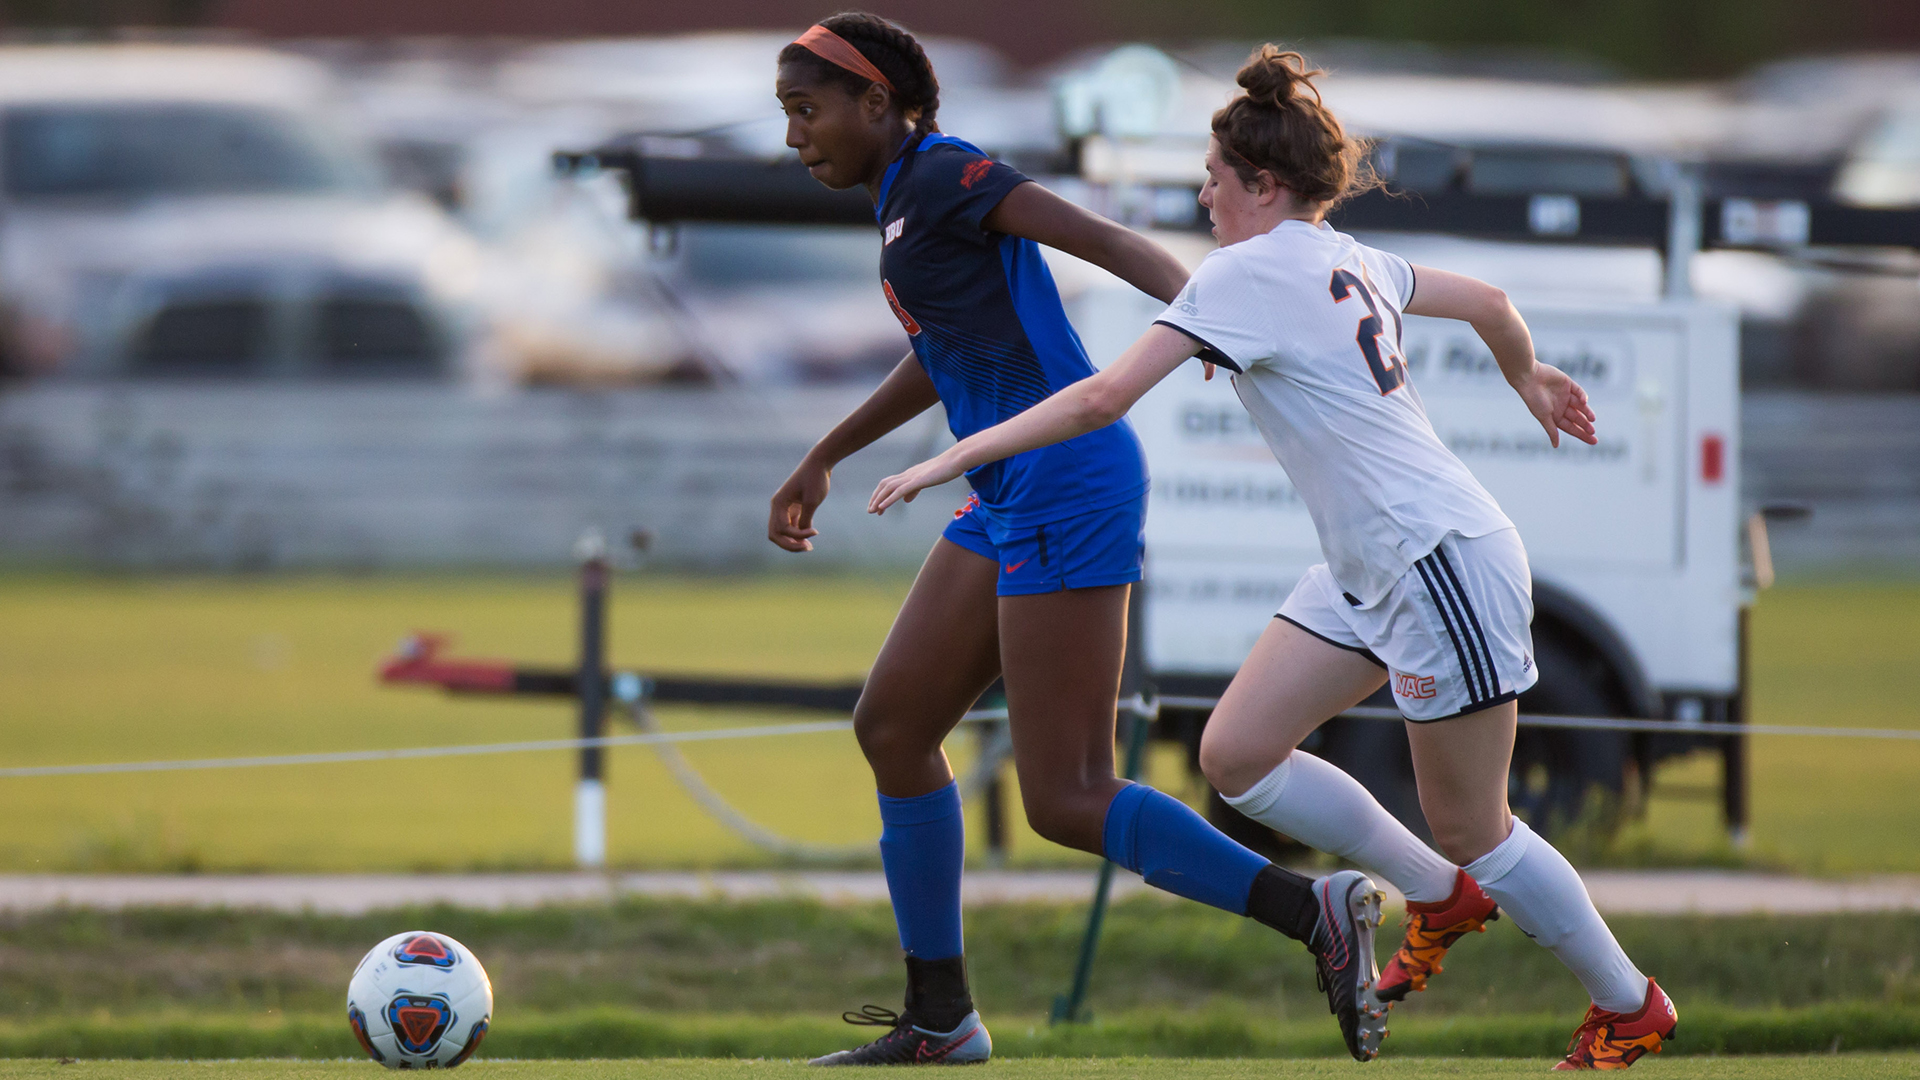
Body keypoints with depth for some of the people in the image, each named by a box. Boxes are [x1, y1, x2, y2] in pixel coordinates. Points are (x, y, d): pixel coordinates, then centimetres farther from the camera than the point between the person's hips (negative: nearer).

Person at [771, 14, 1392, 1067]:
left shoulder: (943, 175, -10)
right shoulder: (909, 193, 18)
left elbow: (1104, 238, -22)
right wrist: (822, 459, 42)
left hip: (1066, 487, -10)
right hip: (1011, 500, 10)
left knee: (1067, 802, -10)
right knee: (890, 724, 12)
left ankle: (1316, 913, -8)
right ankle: (938, 1020, 19)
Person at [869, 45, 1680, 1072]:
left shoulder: (1249, 270, -15)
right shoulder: (1348, 262, 10)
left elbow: (1103, 397, -20)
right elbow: (1488, 302, 23)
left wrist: (954, 457, -16)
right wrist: (1530, 380, 45)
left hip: (1446, 561, -9)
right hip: (1370, 569, 9)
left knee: (1471, 831, 2)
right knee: (1236, 754, 6)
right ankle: (1440, 898, 21)